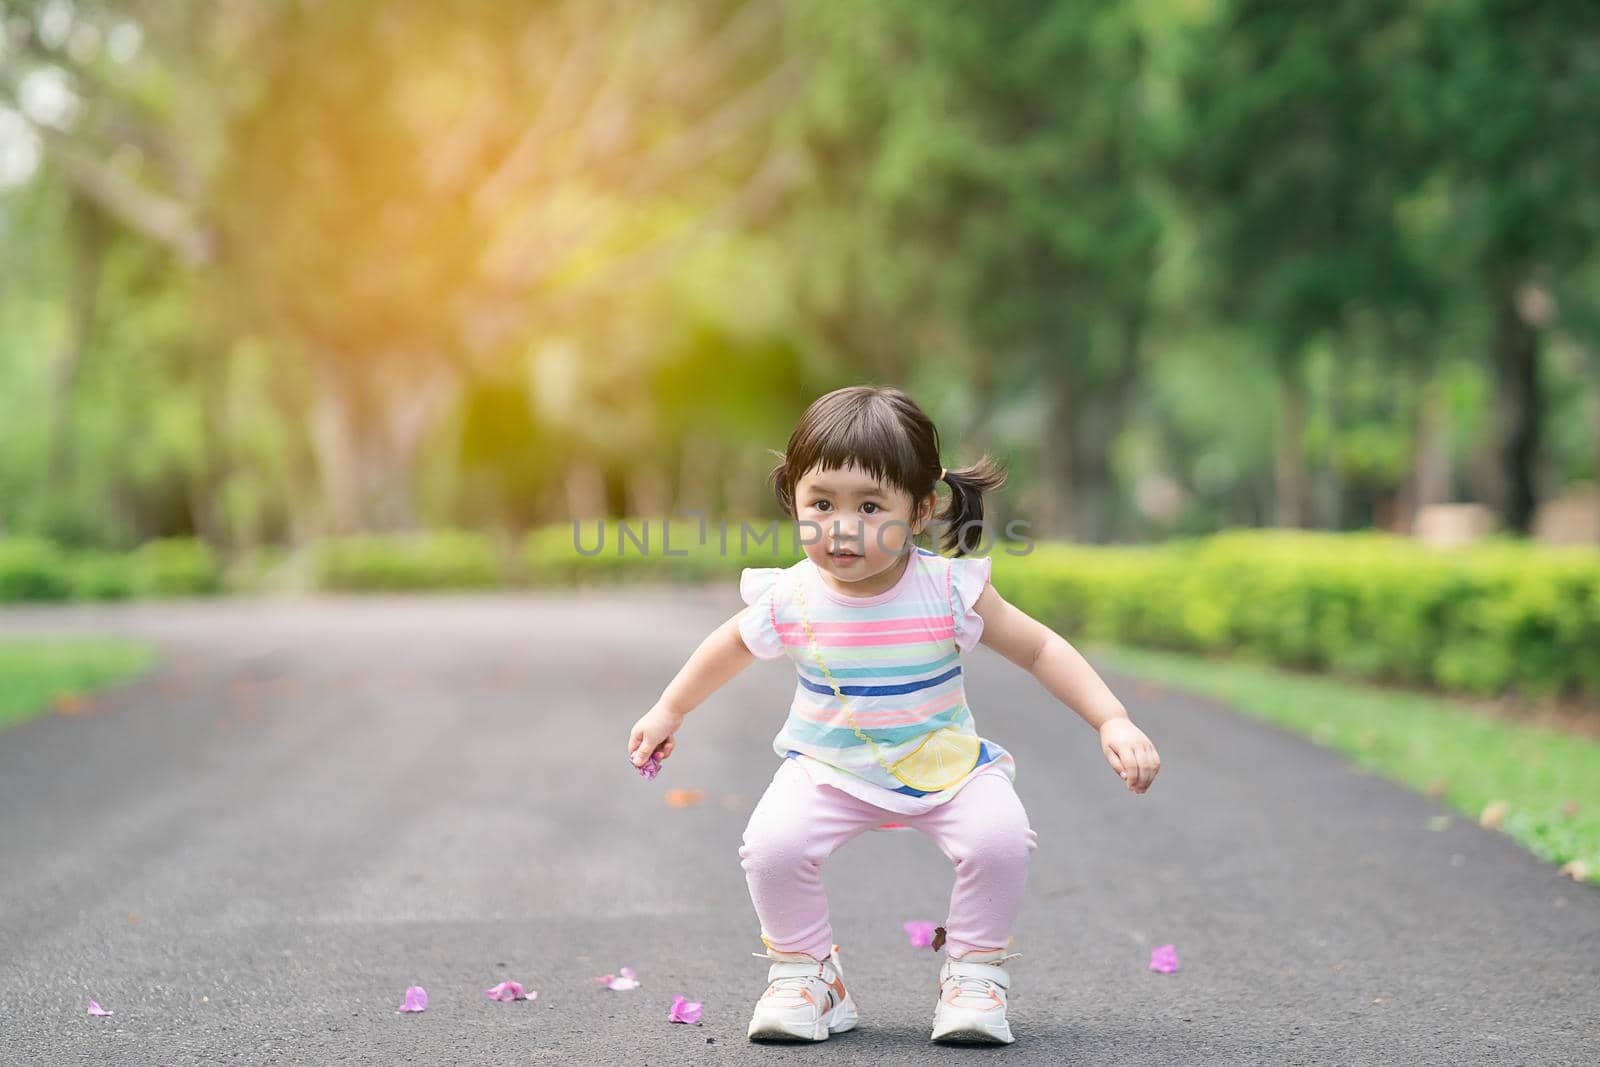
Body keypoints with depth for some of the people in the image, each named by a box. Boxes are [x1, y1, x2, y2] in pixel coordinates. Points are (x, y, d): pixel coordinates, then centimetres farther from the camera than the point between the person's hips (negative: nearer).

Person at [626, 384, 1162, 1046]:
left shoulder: (949, 591, -18)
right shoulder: (791, 601, -14)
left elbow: (1039, 650, -7)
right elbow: (732, 646, 9)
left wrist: (1114, 723, -15)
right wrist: (669, 711, 19)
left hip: (945, 763, -1)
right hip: (828, 769, 1)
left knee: (1000, 837, -27)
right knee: (771, 843, -25)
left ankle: (974, 973, -2)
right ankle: (804, 973, 0)